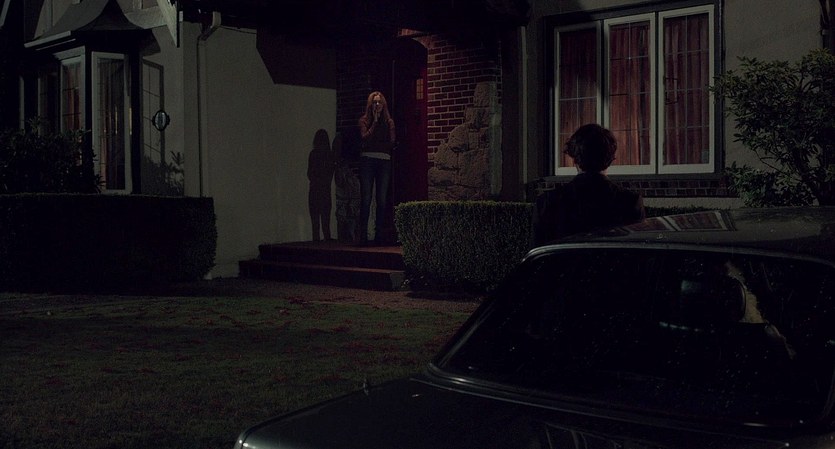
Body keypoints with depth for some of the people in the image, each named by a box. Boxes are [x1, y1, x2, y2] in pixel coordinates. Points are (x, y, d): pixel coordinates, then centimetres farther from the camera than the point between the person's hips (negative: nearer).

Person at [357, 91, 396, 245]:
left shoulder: (389, 122, 13)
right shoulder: (364, 121, 8)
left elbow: (391, 143, 6)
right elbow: (365, 138, -8)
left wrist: (373, 144, 0)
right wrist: (375, 121, -4)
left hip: (384, 161, 2)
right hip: (367, 160, -2)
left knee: (382, 199, -1)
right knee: (366, 198, -7)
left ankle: (379, 233, 3)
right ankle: (363, 234, -7)